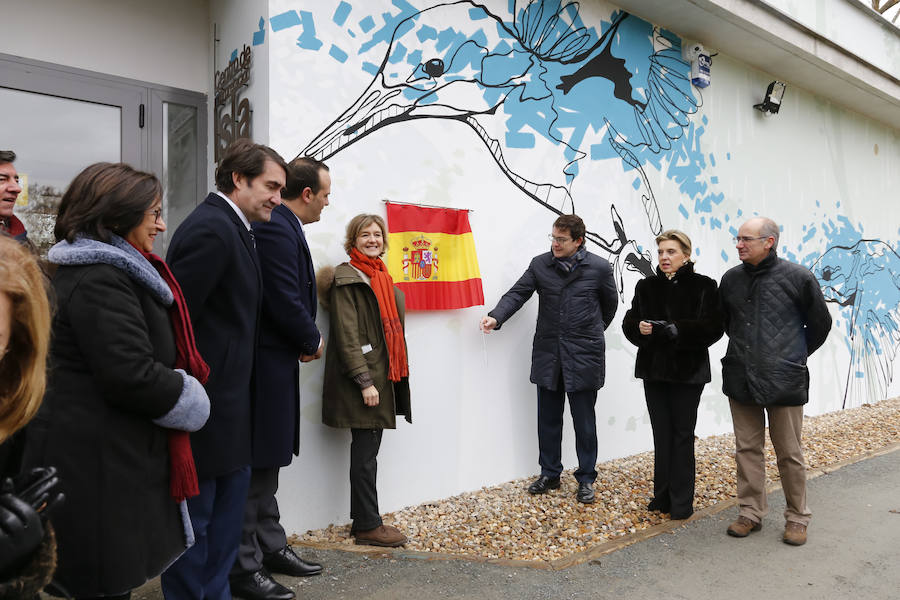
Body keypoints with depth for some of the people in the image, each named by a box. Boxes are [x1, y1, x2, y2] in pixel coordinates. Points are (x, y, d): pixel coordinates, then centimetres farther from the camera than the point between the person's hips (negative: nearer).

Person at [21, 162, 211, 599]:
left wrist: (179, 388, 6)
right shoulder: (101, 280, -19)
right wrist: (189, 399, -10)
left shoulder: (102, 271, 15)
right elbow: (130, 376, -26)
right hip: (99, 468, -10)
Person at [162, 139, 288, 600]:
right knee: (196, 512, 6)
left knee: (231, 499, 21)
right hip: (205, 403, -10)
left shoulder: (230, 227, 12)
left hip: (228, 403, 10)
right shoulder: (211, 230, -19)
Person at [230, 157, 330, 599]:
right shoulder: (275, 228, -18)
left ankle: (270, 547, 33)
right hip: (268, 364, -11)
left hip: (275, 362, 11)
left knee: (266, 464, 18)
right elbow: (285, 301, -22)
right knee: (255, 467, 0)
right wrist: (312, 341, -6)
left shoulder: (281, 226, 13)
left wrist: (304, 339, 4)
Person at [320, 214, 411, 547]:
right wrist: (365, 381, -19)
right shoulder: (346, 279, -9)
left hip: (381, 376, 8)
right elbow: (347, 335, -15)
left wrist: (388, 376, 17)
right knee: (365, 452, -1)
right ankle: (366, 526, 11)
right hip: (361, 378, -8)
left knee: (368, 450, 13)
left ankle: (367, 521, 23)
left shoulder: (381, 276, 16)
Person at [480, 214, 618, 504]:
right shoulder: (540, 264, 1)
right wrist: (496, 317, -22)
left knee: (584, 421, 7)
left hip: (583, 356, -2)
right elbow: (517, 293, -5)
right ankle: (549, 474, 28)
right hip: (548, 354, 3)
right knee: (548, 419, 12)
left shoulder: (599, 268, -4)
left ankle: (586, 479, 24)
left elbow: (610, 305, 10)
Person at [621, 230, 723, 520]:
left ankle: (682, 501, 16)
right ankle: (663, 496, 22)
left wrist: (678, 331, -26)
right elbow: (628, 323, 4)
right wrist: (640, 328, -18)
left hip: (688, 370, -3)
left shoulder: (703, 286, -5)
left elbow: (712, 327, -13)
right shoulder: (646, 286, 7)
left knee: (682, 434, 4)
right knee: (661, 434, 11)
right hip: (654, 368, 4)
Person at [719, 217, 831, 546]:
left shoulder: (797, 277, -7)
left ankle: (797, 518, 25)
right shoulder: (731, 279, 4)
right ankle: (751, 512, 25)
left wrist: (794, 356, 11)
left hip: (784, 382, -4)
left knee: (790, 454, 8)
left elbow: (820, 323, 5)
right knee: (747, 449, 11)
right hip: (740, 380, 4)